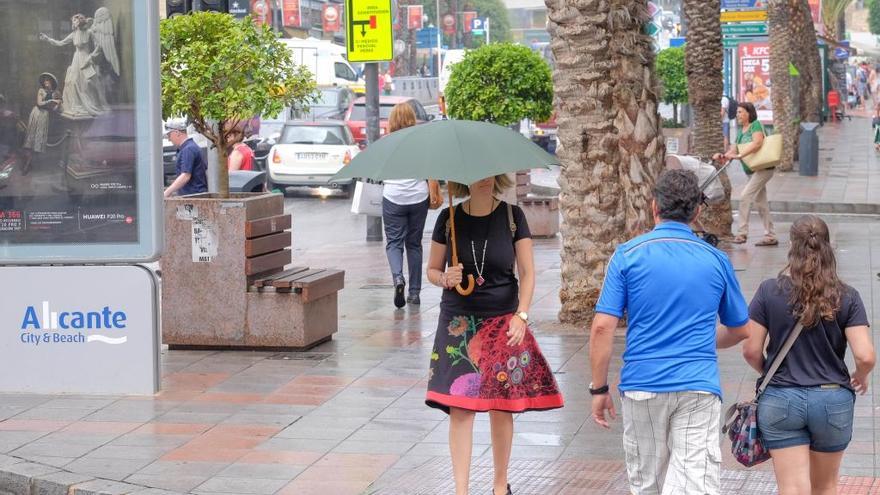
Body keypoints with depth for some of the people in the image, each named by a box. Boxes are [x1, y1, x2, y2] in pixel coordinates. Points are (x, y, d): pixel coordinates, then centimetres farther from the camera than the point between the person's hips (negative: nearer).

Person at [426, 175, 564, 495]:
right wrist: (445, 279, -15)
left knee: (501, 407, 4)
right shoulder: (449, 218, 0)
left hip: (503, 322, 0)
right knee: (460, 408, -6)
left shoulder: (512, 216, -1)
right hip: (459, 324, 0)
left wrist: (521, 316, -14)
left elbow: (527, 273, -1)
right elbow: (432, 270, 8)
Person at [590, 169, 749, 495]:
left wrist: (599, 388, 2)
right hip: (699, 388, 0)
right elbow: (740, 331, 18)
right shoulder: (716, 260, 6)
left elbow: (603, 327, -7)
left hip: (641, 387, 0)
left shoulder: (628, 255, -1)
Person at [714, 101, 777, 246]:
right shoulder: (740, 131, 14)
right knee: (760, 202, 10)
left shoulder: (756, 125, -10)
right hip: (752, 171, 9)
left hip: (763, 168, -9)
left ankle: (742, 233, -15)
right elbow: (734, 149, 9)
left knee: (745, 196, -17)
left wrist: (739, 155, -33)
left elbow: (757, 143, -26)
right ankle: (770, 236, 15)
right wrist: (723, 156, -12)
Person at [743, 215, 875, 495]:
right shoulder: (847, 298, -6)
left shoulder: (769, 292, -7)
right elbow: (866, 356, -11)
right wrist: (860, 377, 11)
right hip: (833, 400, 1)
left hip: (780, 400, -1)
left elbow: (751, 351, -6)